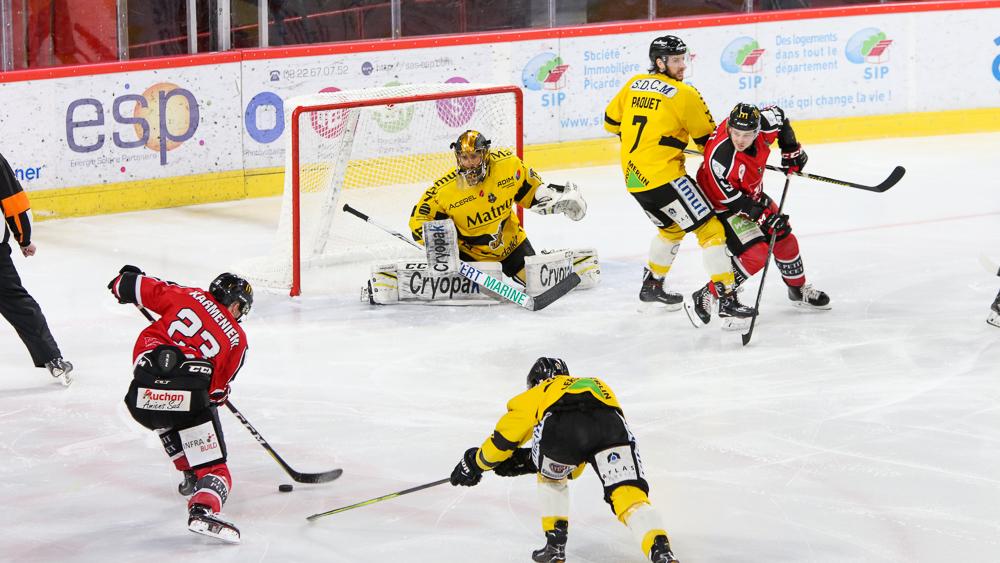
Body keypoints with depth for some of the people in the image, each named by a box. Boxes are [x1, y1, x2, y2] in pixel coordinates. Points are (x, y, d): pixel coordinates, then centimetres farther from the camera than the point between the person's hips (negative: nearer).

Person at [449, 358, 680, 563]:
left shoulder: (539, 392, 39)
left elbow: (507, 433, 36)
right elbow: (575, 467, 47)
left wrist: (476, 462, 53)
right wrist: (524, 461, 51)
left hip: (559, 428, -1)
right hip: (611, 423, 2)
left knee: (550, 476, 31)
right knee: (629, 495, -3)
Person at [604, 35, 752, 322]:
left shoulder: (634, 85, 10)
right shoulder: (684, 94, -10)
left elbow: (611, 121, 23)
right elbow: (709, 138, -2)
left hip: (633, 177, 8)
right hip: (663, 175, -8)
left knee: (672, 228, 31)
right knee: (710, 229, -6)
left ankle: (652, 285, 41)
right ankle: (727, 299, -13)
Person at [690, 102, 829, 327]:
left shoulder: (762, 122, -24)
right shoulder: (720, 158, -40)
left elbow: (778, 116, 2)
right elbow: (729, 198, -27)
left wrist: (791, 149, 3)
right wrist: (761, 214, -27)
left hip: (751, 194, 8)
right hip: (723, 204, -8)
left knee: (783, 237, 15)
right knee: (755, 254, -19)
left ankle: (799, 289, 39)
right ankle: (706, 297, -10)